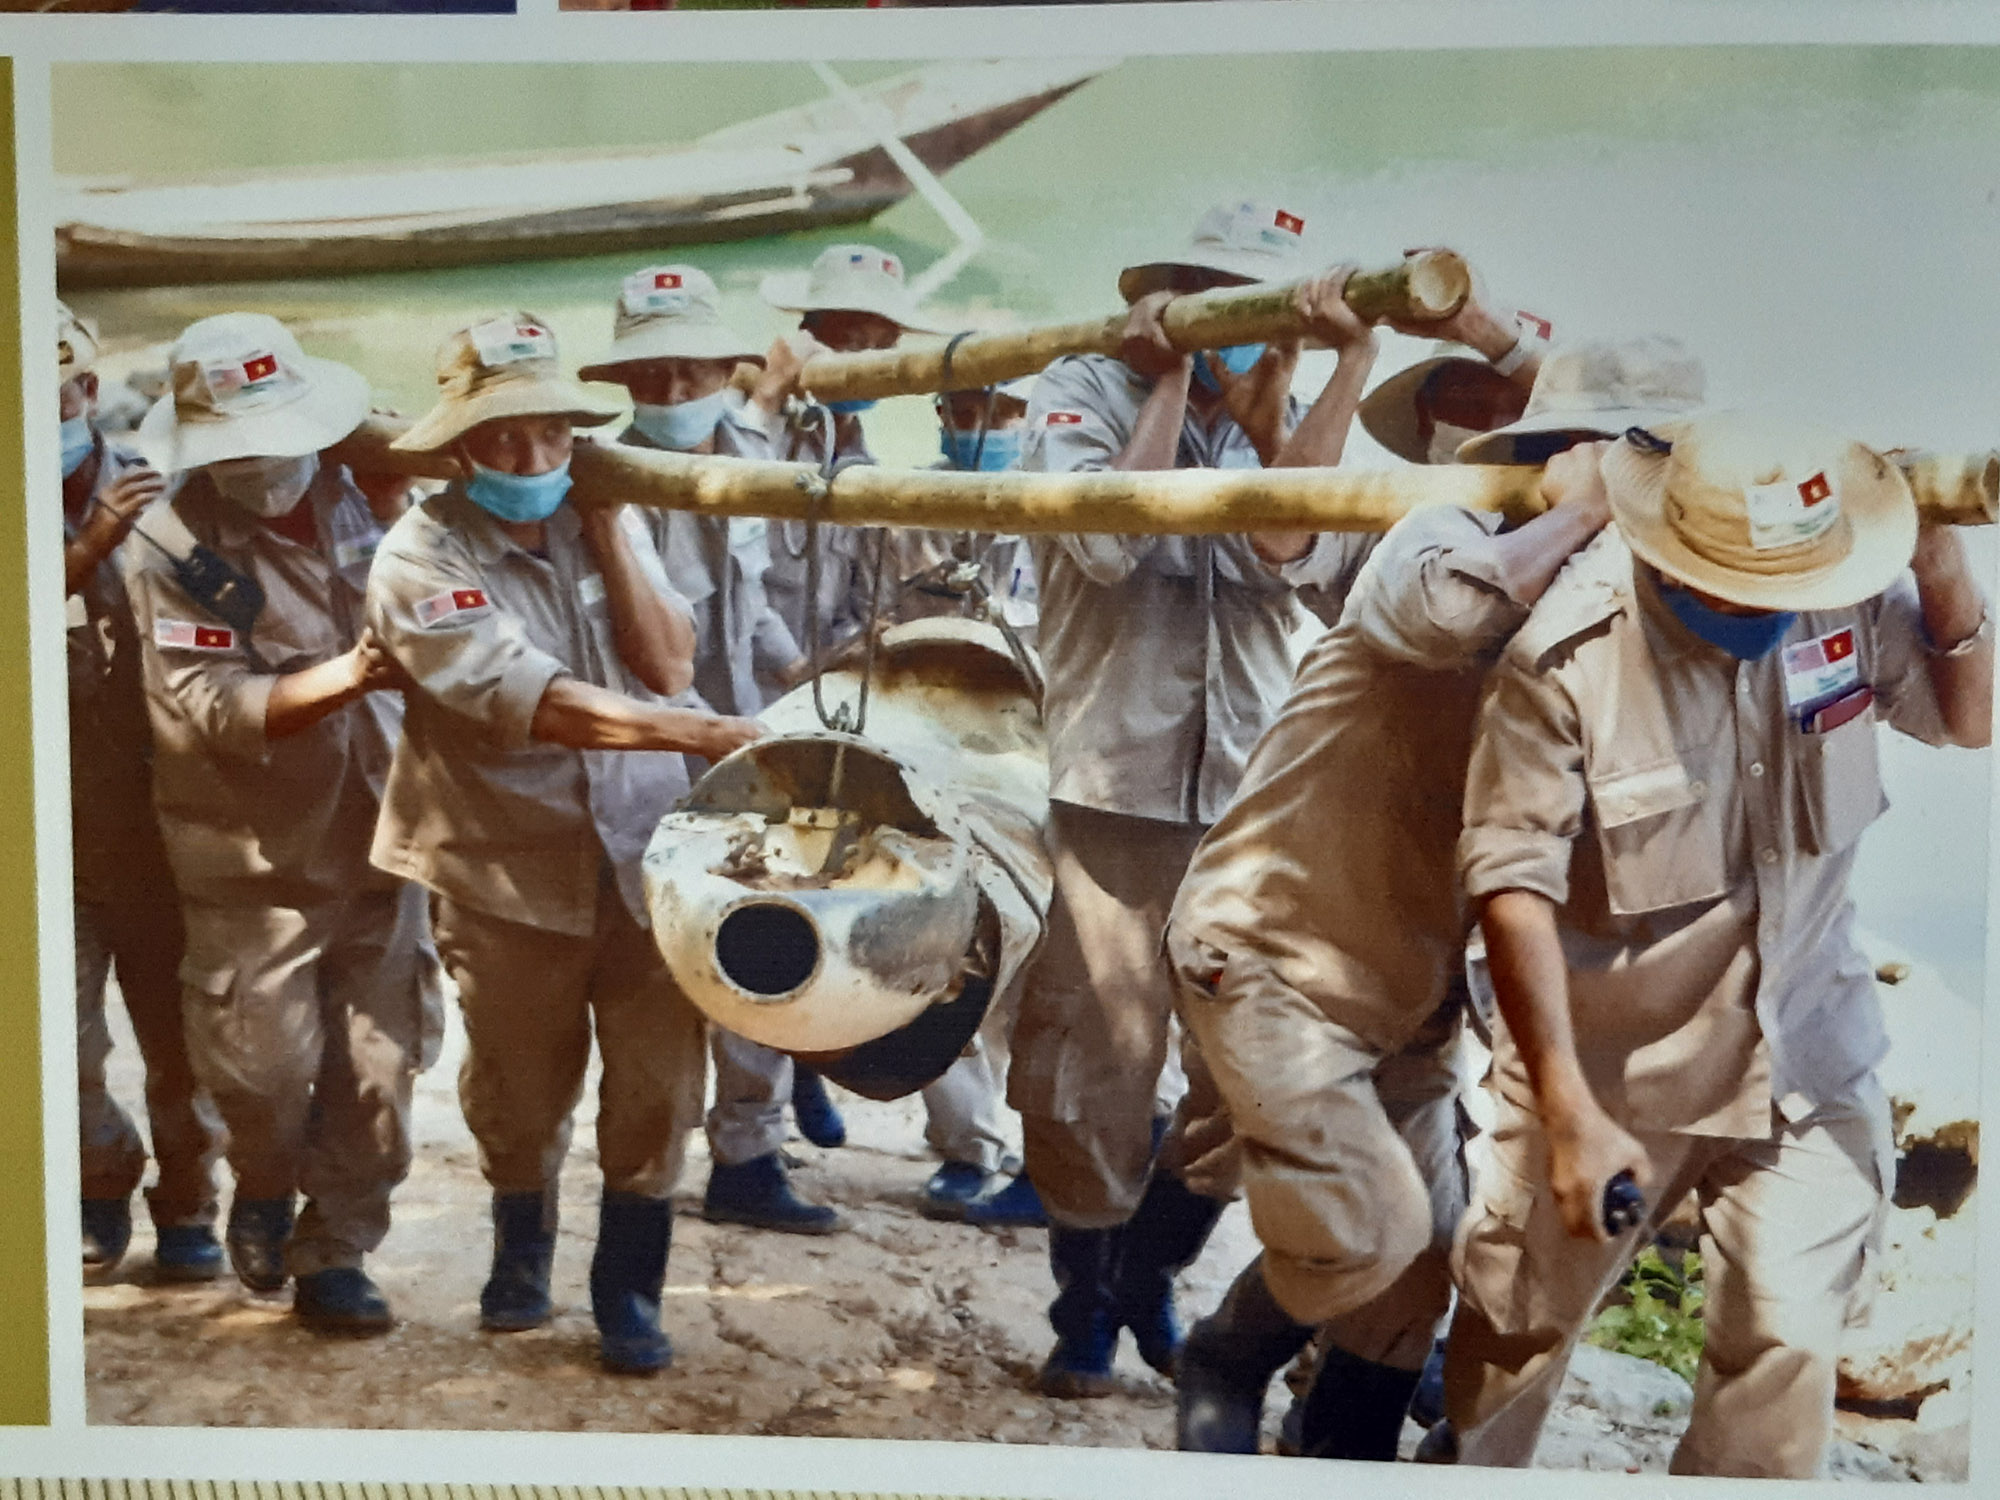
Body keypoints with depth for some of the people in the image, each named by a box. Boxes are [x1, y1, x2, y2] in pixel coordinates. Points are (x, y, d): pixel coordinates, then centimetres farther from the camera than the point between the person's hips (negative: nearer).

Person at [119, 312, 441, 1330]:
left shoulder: (356, 493, 2)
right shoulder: (169, 548, -11)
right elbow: (208, 707, -22)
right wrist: (346, 677, -35)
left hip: (378, 839, 4)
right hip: (255, 859, -3)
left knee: (379, 1070, 5)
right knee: (265, 1064, -1)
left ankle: (333, 1255, 24)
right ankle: (264, 1186, 33)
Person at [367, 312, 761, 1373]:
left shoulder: (601, 518, 5)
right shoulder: (420, 559, -12)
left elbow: (667, 664, -6)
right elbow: (537, 704, -24)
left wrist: (606, 525, -10)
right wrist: (703, 735, -32)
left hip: (642, 851, 3)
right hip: (508, 869, -2)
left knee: (656, 1091, 1)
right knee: (521, 1096, 15)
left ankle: (629, 1295, 23)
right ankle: (521, 1249, 44)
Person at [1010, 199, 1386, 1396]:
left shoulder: (1293, 421, 10)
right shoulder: (1087, 391, 1)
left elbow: (1285, 547, -11)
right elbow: (1106, 539, -17)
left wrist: (1336, 368, -14)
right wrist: (1171, 375, -11)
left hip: (1255, 801, 4)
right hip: (1112, 791, -4)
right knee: (1094, 1069, 2)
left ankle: (1150, 1273, 32)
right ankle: (1090, 1305, 26)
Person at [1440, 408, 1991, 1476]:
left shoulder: (1853, 598, -10)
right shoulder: (1566, 655, -24)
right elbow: (1514, 884, -22)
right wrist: (1570, 1112, -24)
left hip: (1805, 1055, 3)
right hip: (1612, 1061, -2)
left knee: (1788, 1344, -2)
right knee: (1518, 1324, 14)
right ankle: (1461, 1478, 43)